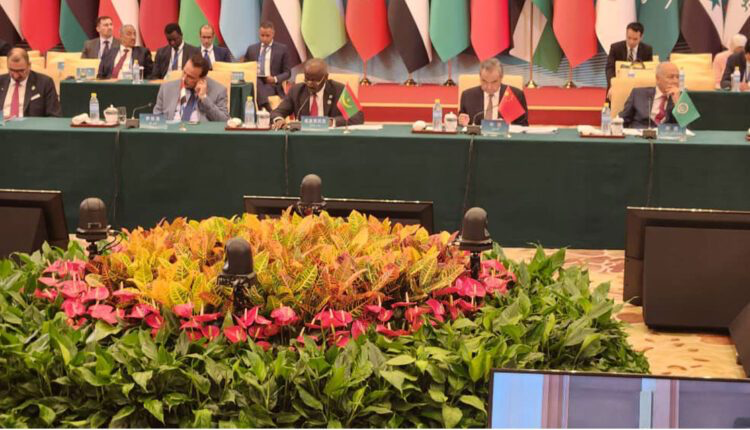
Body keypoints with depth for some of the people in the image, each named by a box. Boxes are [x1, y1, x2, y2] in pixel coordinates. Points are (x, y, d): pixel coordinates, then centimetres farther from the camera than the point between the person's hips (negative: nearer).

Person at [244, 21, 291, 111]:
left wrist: (275, 79, -12)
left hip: (272, 85, -3)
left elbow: (287, 72, 8)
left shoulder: (282, 49, 9)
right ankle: (267, 108, -49)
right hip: (254, 83, 3)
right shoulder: (251, 49, 18)